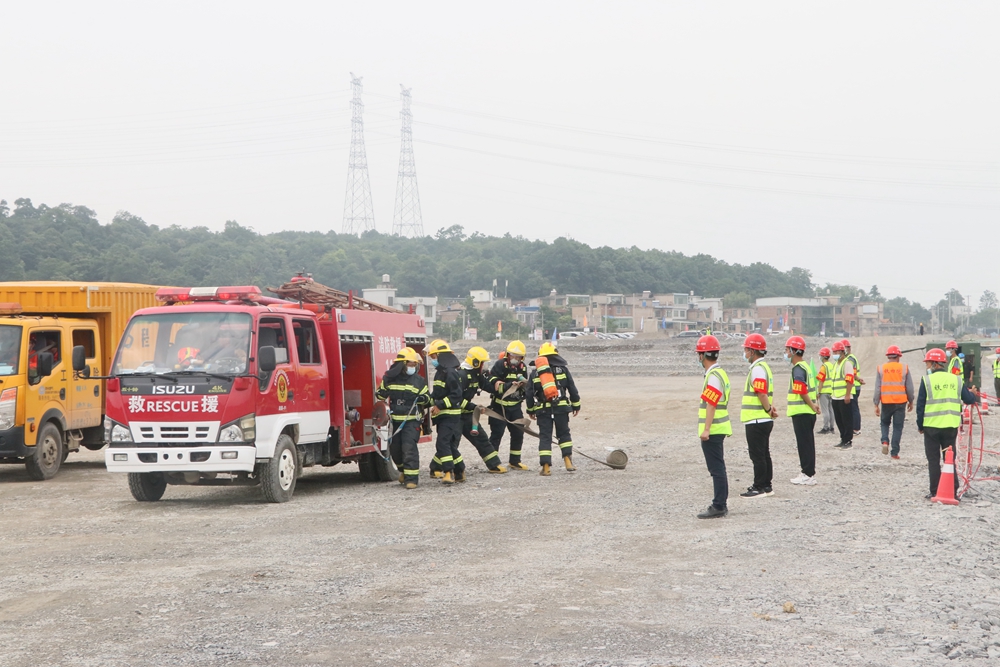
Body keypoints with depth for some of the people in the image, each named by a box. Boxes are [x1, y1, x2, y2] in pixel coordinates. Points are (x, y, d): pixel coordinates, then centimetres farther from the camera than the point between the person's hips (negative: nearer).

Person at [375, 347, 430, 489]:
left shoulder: (419, 381, 1)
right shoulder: (389, 378, 3)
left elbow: (427, 397, 10)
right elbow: (380, 393, 16)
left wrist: (423, 399, -14)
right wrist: (381, 394, -8)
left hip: (412, 420, -3)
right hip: (395, 419, 3)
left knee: (409, 448, -13)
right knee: (394, 448, 12)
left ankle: (411, 477, -10)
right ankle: (403, 470, 38)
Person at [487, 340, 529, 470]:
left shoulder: (522, 367, 9)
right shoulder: (500, 365, -11)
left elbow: (526, 388, 16)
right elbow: (493, 385, -19)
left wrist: (523, 385, -7)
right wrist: (510, 385, -27)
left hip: (515, 406, 6)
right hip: (499, 406, -6)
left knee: (518, 433, 9)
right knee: (496, 435, -5)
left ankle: (515, 462, 20)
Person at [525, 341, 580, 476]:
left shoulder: (535, 373, 4)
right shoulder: (562, 369, 1)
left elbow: (529, 393, 5)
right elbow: (572, 389, 3)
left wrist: (531, 410, 18)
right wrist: (576, 405, 14)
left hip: (543, 410, 0)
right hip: (561, 408, 0)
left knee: (545, 436, 3)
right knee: (564, 434, 15)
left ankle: (546, 467, -4)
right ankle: (568, 461, 6)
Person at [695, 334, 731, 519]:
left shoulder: (713, 376, -17)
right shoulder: (719, 373, 14)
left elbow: (711, 405, -23)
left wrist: (706, 429, -25)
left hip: (712, 431, -10)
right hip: (718, 429, 10)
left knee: (717, 470, -7)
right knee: (718, 469, 15)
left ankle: (719, 506, -5)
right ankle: (721, 504, 21)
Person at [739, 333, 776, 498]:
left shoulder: (757, 369, -17)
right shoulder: (764, 366, 17)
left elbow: (761, 393, -24)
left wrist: (769, 409, -13)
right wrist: (770, 408, 5)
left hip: (756, 420, -10)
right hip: (764, 420, 10)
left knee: (758, 455, -5)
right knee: (764, 454, 15)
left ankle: (760, 488, -2)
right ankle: (766, 486, 21)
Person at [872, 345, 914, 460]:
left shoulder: (880, 369, 0)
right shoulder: (904, 368, -1)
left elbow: (877, 388, -2)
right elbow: (909, 387, 2)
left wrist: (876, 405, 2)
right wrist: (911, 402, 16)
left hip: (886, 402, 1)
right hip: (900, 402, -1)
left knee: (885, 423, 21)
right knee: (897, 427, 6)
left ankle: (885, 441, -4)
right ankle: (895, 452, 5)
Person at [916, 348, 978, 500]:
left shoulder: (927, 380, -7)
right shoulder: (955, 379, 2)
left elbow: (920, 405, -6)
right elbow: (968, 399, 6)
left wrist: (920, 425, 4)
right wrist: (976, 397, 30)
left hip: (931, 425, -3)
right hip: (951, 425, 3)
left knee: (933, 460, 5)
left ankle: (935, 492, 5)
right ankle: (953, 492, 9)